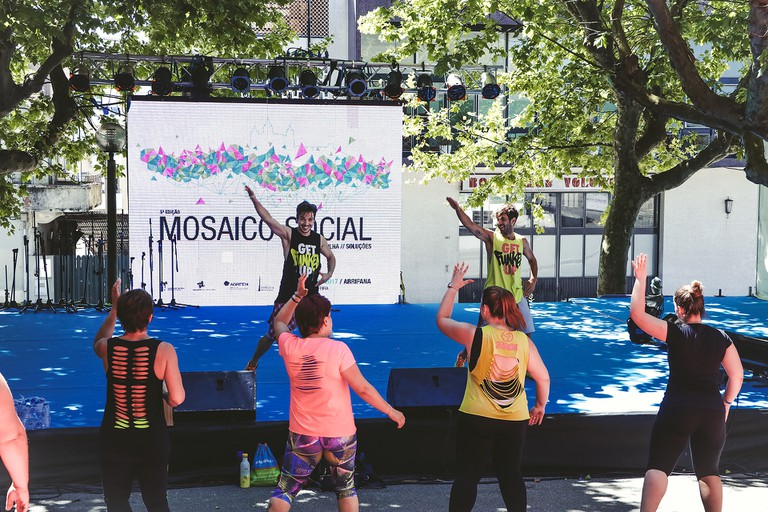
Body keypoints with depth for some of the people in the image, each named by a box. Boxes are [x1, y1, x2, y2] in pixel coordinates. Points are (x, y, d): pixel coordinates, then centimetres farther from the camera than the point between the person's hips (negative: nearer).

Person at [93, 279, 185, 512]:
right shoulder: (164, 350, -15)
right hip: (152, 441, -1)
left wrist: (114, 307, 23)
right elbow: (176, 399, -17)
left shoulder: (108, 348, -9)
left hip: (114, 441, 1)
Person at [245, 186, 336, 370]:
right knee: (273, 335, 6)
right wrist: (254, 199, -33)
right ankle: (253, 363, 28)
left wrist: (329, 274, 4)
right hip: (287, 296, -3)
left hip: (311, 297, 3)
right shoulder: (288, 234, -7)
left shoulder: (319, 239, 4)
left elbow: (331, 257, 23)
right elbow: (268, 219, -20)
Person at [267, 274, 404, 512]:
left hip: (302, 435, 2)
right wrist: (390, 411, -1)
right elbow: (363, 389, -13)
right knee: (346, 489, 16)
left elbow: (279, 322, 18)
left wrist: (298, 296, 16)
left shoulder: (290, 346, -6)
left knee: (284, 491, 9)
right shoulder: (338, 349, -16)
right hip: (340, 434, -2)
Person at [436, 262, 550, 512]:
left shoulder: (475, 335, -11)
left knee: (467, 475, 5)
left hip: (476, 419, -3)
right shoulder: (524, 341, -2)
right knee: (511, 475, 15)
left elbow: (442, 319, 5)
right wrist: (540, 405, 21)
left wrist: (453, 287, 16)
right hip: (515, 421, 3)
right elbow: (543, 378, 4)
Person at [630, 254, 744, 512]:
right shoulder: (721, 338, 3)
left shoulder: (674, 333, -6)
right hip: (713, 411, 3)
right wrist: (726, 403, 18)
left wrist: (640, 279, -4)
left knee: (658, 466, 0)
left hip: (676, 409, -3)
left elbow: (636, 313, -11)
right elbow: (737, 375, 4)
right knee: (709, 471, 14)